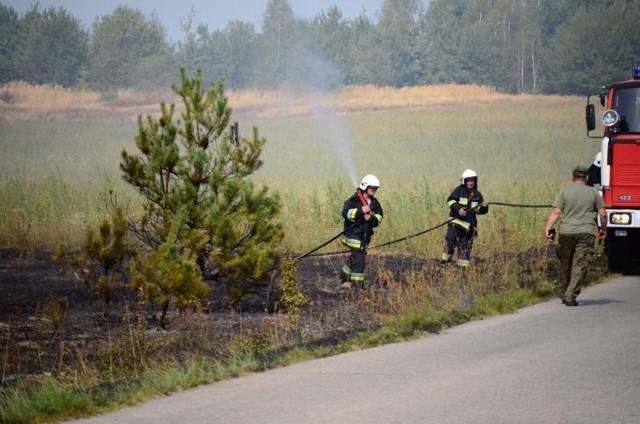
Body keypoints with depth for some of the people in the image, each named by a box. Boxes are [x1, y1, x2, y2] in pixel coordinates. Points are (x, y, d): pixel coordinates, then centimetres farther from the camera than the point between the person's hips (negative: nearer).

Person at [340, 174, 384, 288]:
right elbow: (346, 212, -23)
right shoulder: (353, 200, -10)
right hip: (353, 234, -7)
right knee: (359, 258, -16)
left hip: (365, 235, 7)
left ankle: (345, 280, 35)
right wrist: (361, 211, -31)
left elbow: (379, 217, 5)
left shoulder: (374, 203, 10)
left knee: (354, 258, 18)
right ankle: (357, 284, -11)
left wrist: (371, 218, -17)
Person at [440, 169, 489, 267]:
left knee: (466, 244, 6)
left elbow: (479, 210, 13)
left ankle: (464, 264, 15)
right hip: (456, 219, -3)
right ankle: (447, 257, 0)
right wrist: (458, 208, -27)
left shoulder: (477, 194, 10)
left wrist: (484, 207, -10)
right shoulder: (459, 190, -1)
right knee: (451, 238, -19)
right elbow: (450, 200, -12)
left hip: (469, 222, 4)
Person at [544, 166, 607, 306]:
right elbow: (603, 214, 6)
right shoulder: (593, 193, 6)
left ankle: (563, 295, 24)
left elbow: (556, 212, -5)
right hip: (586, 232, -1)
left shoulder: (564, 191, 4)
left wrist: (548, 228, -6)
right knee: (580, 266, -2)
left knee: (565, 264, 15)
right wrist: (603, 229, 21)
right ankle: (570, 296, -12)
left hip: (566, 232, 1)